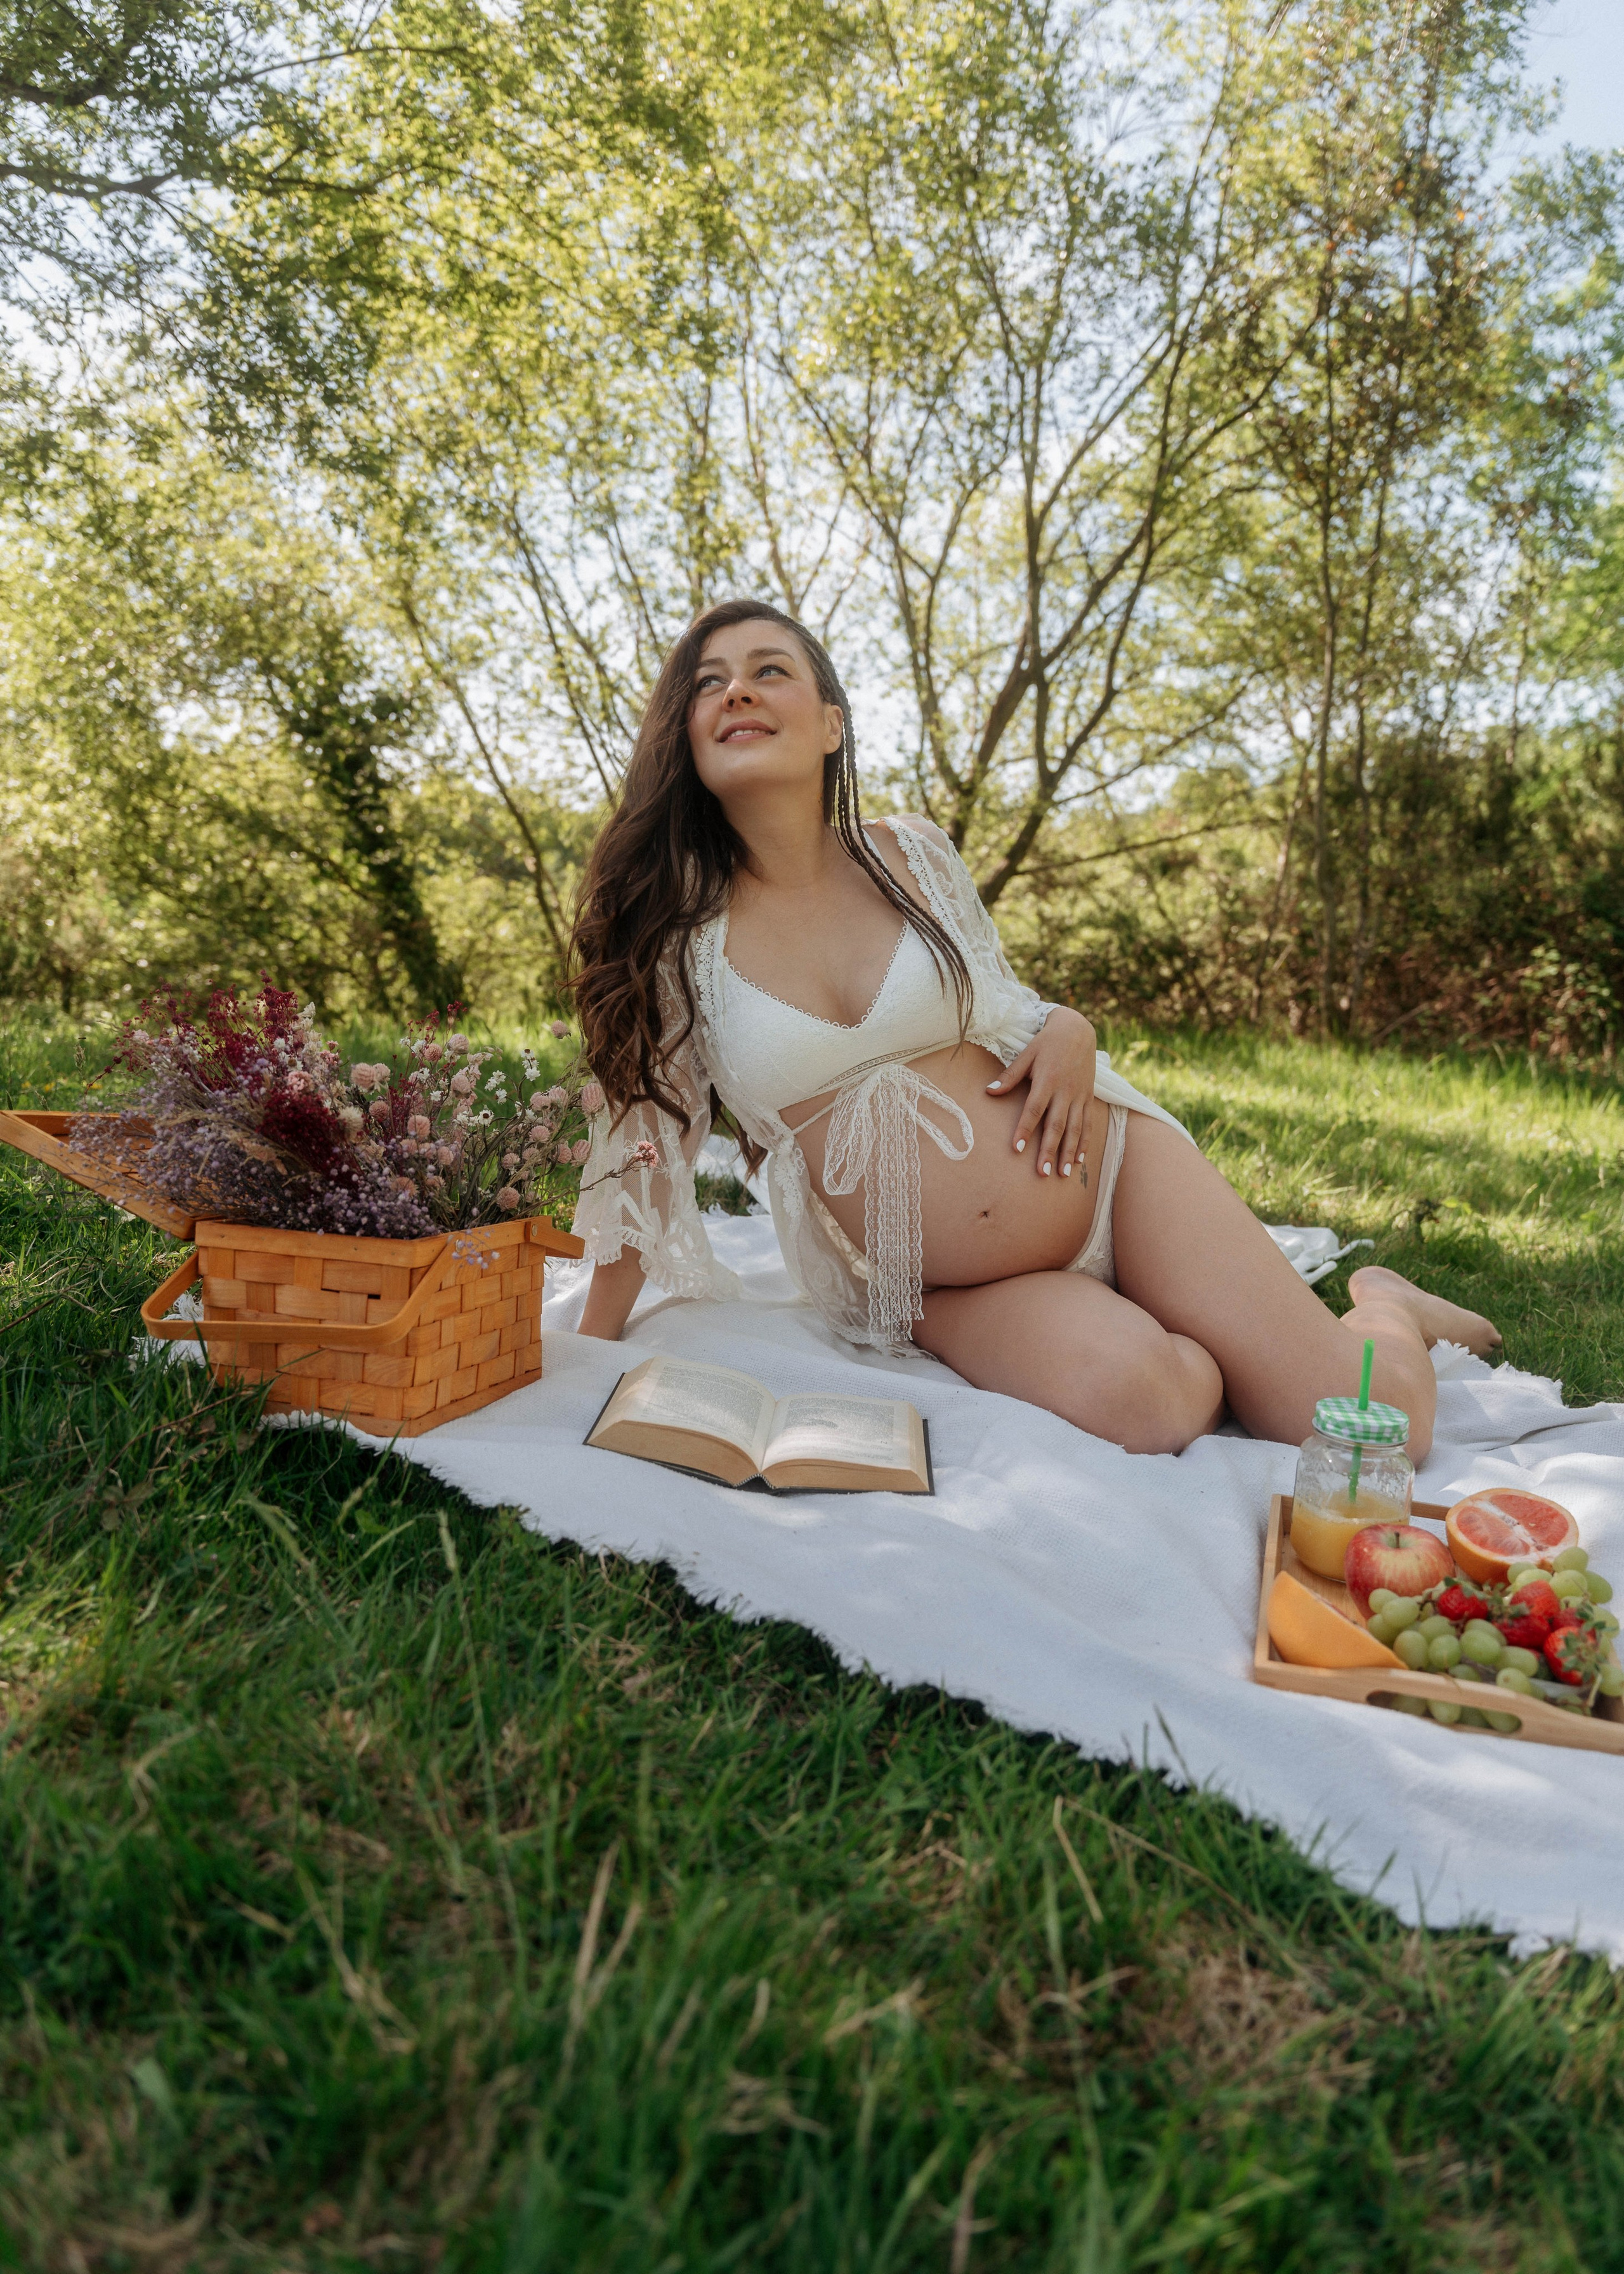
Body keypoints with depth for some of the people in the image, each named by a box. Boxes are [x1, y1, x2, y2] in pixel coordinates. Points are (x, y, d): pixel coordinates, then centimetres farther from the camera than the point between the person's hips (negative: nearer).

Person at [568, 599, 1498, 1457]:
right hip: (949, 1292, -1)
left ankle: (1381, 1306, 26)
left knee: (1376, 1419, -9)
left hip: (1107, 1164, 1)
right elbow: (647, 1139, 2)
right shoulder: (673, 935, -5)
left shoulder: (912, 854, 0)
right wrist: (592, 1350, 2)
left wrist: (1068, 1029, -9)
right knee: (1139, 1395, -32)